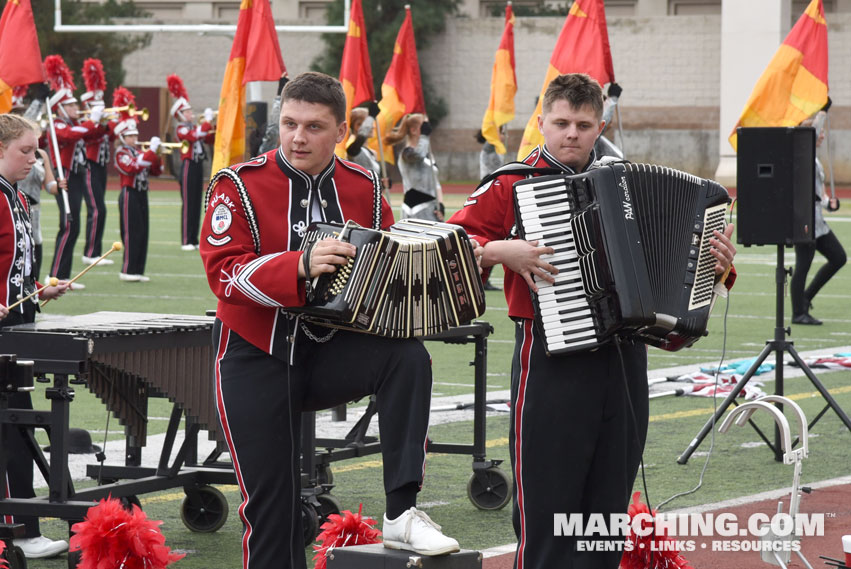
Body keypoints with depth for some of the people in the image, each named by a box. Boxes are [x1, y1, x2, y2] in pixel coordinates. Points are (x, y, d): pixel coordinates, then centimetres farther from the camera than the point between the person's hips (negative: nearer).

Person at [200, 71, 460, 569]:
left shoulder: (364, 188, 3)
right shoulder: (239, 187, -9)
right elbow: (226, 273, -21)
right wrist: (301, 266, -37)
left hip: (332, 350, 2)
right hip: (258, 359, -2)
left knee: (408, 358, -27)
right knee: (271, 500, -1)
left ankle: (402, 513, -26)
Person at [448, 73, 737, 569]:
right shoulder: (512, 185, -1)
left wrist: (715, 264, 4)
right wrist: (500, 250, -22)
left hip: (624, 359, 5)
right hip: (553, 360, -5)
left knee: (609, 504, 10)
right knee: (548, 505, -4)